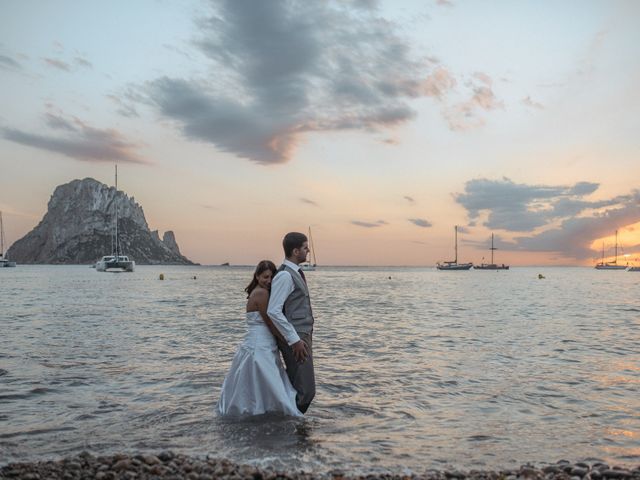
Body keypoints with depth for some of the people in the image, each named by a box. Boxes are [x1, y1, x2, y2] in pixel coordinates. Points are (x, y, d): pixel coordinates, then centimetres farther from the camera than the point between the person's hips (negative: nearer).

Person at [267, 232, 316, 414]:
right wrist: (295, 340, -22)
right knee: (305, 390, -6)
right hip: (295, 338, -10)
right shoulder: (285, 276, -18)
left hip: (302, 336, 10)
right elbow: (273, 311, -24)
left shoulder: (295, 273, 13)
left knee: (294, 387, 17)